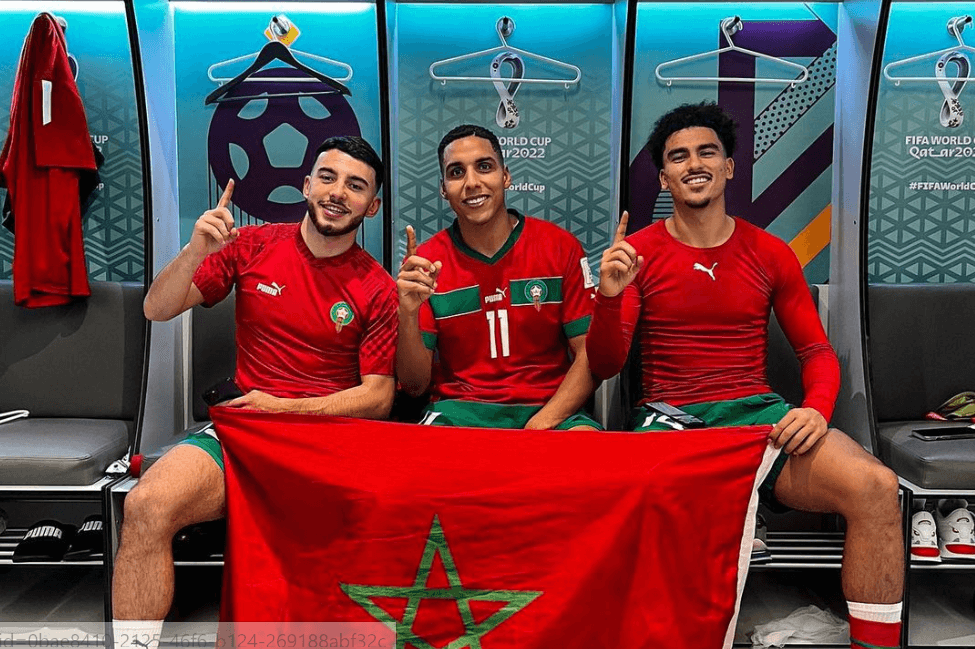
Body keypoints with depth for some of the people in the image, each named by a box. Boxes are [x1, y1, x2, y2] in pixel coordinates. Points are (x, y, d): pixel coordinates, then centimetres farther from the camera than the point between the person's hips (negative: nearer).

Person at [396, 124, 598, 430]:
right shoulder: (424, 263, 0)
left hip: (550, 408, 0)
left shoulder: (560, 247, -1)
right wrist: (408, 314, -20)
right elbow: (415, 385, -2)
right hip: (458, 409, 0)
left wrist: (542, 423, -16)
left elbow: (590, 355, -1)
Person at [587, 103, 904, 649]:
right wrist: (610, 297, -19)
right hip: (668, 418, -2)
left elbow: (817, 350, 14)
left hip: (757, 410, 2)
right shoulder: (637, 252, 5)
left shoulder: (769, 254, 11)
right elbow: (605, 365, 1)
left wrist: (817, 408, -8)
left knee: (876, 486, -24)